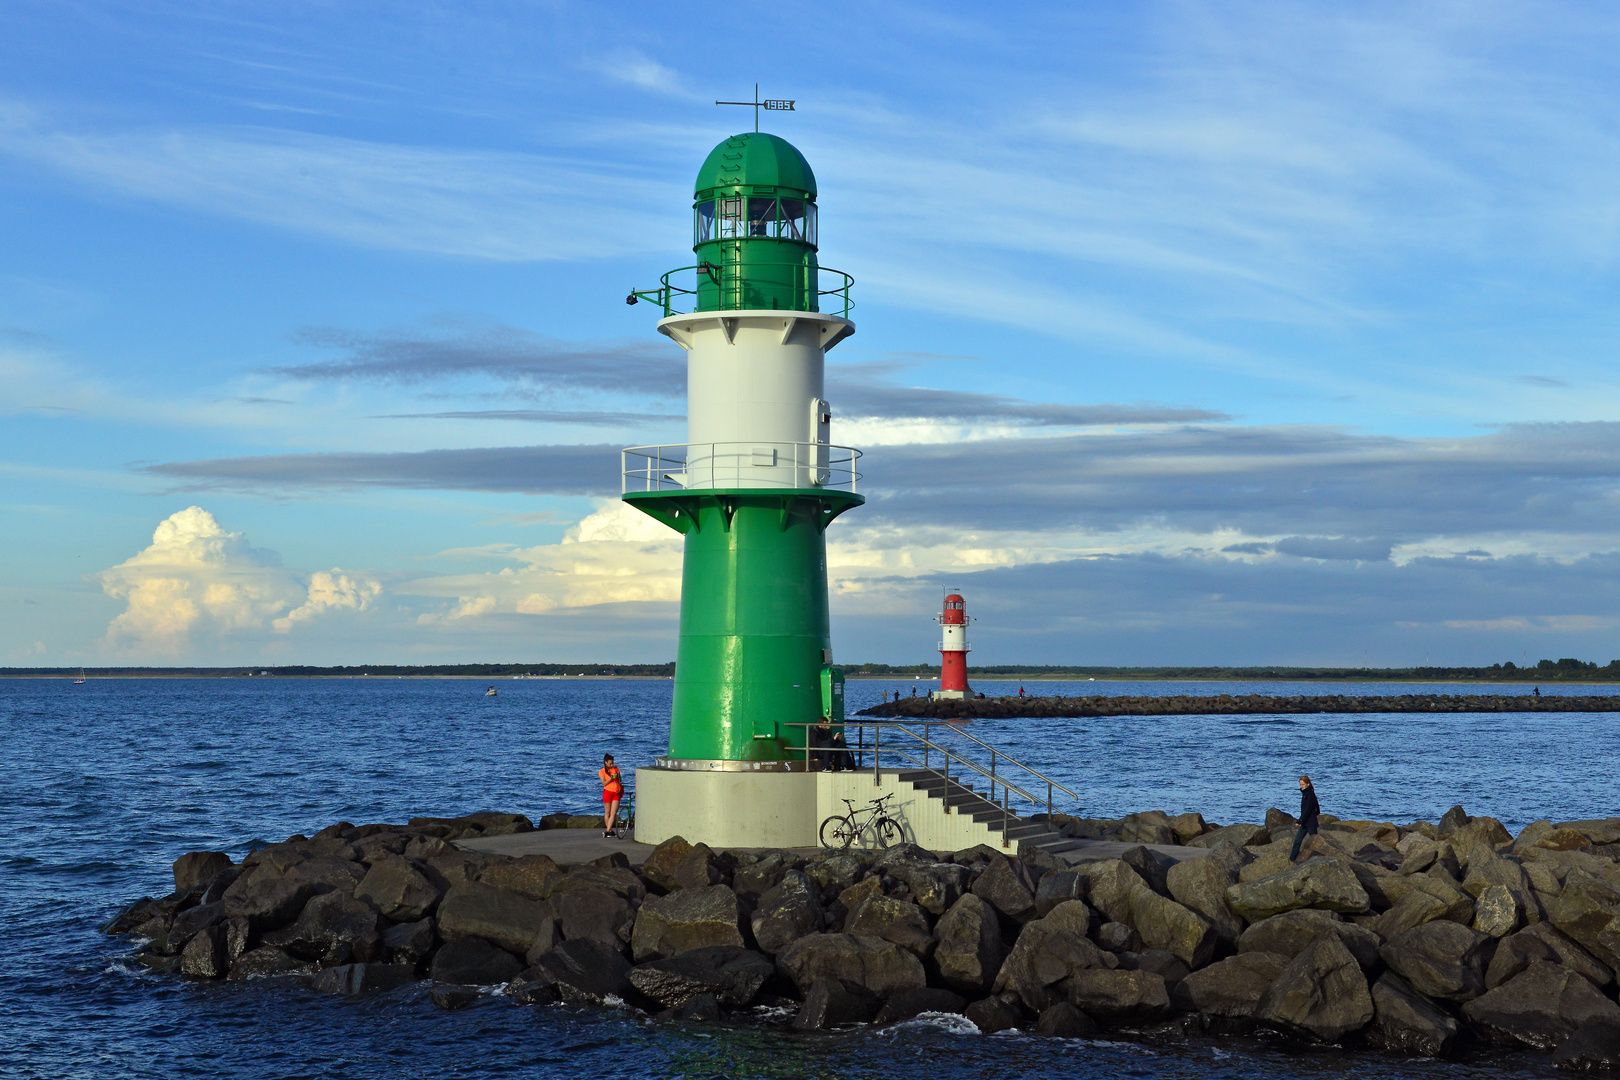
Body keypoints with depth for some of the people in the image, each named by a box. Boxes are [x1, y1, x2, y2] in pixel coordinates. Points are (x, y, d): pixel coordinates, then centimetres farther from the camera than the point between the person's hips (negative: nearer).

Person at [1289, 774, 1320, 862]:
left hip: (1310, 822, -9)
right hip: (1305, 822, 9)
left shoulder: (1310, 794, -15)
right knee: (1297, 841, 7)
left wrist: (1300, 820, -25)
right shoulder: (1305, 793, 13)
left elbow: (1307, 809, -22)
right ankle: (1292, 859, 9)